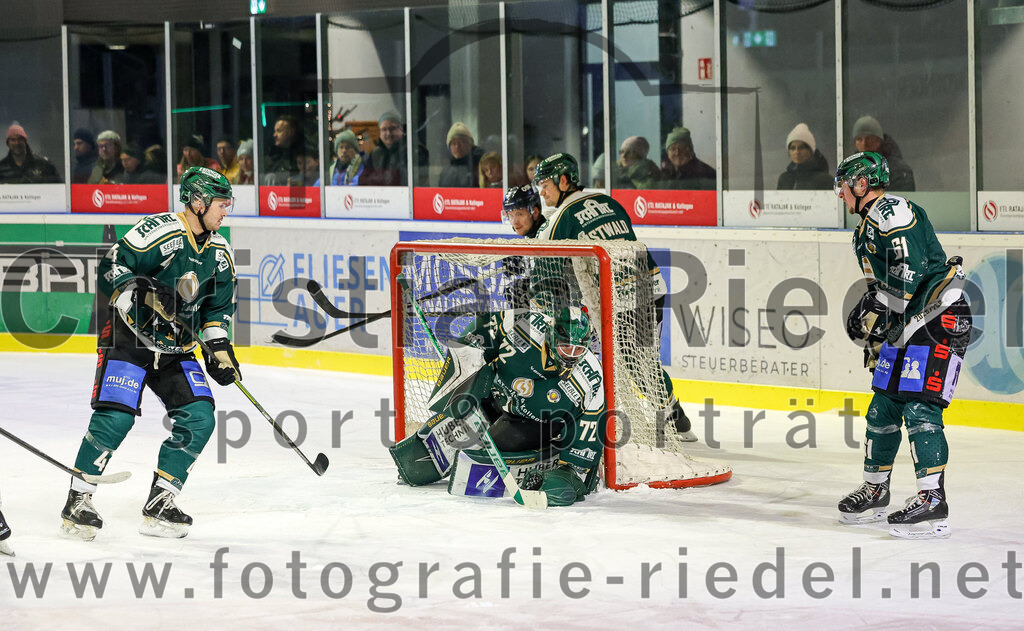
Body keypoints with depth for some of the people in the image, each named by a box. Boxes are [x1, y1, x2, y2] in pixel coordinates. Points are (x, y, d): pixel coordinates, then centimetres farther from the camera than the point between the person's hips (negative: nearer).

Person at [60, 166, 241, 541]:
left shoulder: (219, 252, 7)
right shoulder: (159, 232, -17)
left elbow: (219, 304, 19)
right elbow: (110, 270, -19)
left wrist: (219, 347, 8)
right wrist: (144, 293, -31)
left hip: (176, 349, 7)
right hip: (128, 339, -7)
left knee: (199, 419, -6)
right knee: (114, 418, -19)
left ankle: (159, 505, 3)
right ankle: (78, 501, -3)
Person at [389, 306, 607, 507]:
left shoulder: (591, 381, -30)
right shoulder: (529, 324, -28)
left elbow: (587, 440, -25)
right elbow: (482, 328, -10)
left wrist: (572, 477, -31)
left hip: (537, 423, -3)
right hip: (497, 391, 3)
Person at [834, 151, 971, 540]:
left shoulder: (891, 210, -11)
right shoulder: (867, 228, 23)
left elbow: (909, 268, -23)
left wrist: (878, 311, -21)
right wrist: (874, 339, 21)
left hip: (938, 319, -11)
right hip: (905, 326, 11)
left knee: (919, 407, -17)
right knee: (883, 408, 13)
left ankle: (932, 501, -20)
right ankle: (875, 491, 26)